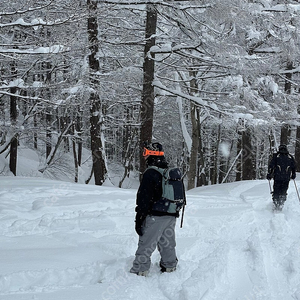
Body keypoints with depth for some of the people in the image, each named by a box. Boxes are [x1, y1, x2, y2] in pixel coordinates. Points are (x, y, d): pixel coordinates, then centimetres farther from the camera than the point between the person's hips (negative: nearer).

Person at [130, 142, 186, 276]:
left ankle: (139, 271, -2)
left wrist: (139, 219, -11)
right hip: (171, 216, 7)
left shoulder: (150, 173, -14)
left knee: (146, 245, -3)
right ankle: (170, 266, 30)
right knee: (167, 243, 20)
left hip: (155, 216, -7)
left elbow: (144, 198, -15)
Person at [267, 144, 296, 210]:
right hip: (287, 178, 1)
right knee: (283, 192, 6)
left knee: (276, 191, 6)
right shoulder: (290, 157, 10)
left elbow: (271, 165, -1)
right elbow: (294, 167, 12)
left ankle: (276, 204, 1)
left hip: (277, 177, -1)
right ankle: (281, 204, -3)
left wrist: (269, 174, 2)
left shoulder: (276, 156, 5)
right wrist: (293, 175, 23)